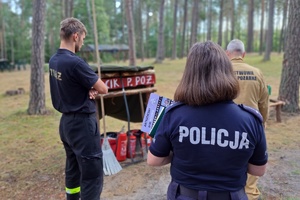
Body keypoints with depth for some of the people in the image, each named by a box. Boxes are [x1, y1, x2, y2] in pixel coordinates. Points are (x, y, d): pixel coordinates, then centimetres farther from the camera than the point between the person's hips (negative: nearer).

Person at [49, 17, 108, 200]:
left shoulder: (54, 60, 5)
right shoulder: (75, 62, -22)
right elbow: (103, 89, -15)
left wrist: (89, 88, -5)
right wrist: (93, 87, 5)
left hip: (66, 122, 10)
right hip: (83, 124, -9)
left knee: (73, 170, 22)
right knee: (92, 176, -1)